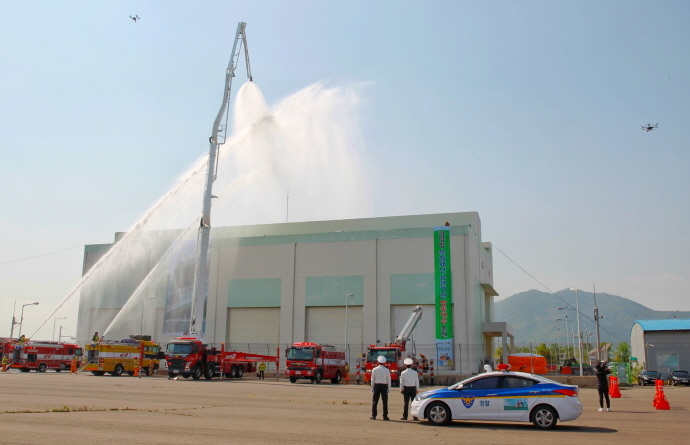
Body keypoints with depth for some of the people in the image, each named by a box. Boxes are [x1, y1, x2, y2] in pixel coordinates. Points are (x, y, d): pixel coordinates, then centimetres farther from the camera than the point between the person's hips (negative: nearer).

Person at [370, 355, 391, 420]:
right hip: (384, 386, 0)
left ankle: (373, 416, 6)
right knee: (385, 401, 4)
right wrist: (389, 388, 6)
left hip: (377, 385, 0)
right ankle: (385, 416, 4)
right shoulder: (387, 370, -3)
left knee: (375, 401, 6)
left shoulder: (374, 369, -3)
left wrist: (372, 388, 8)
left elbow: (372, 379, 1)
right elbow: (388, 380, 0)